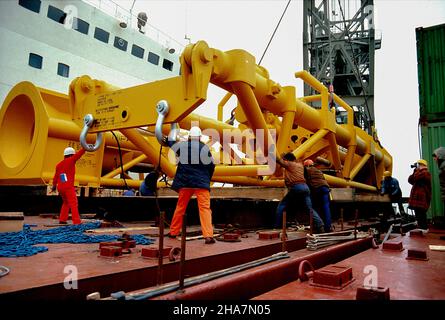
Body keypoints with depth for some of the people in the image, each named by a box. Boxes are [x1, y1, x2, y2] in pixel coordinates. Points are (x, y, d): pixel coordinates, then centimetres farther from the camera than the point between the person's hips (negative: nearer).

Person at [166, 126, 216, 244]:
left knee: (180, 207, 17)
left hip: (185, 182, 3)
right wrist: (207, 179, 18)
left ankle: (173, 232, 28)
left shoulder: (182, 145, 1)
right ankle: (208, 236, -13)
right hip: (201, 183, -2)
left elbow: (170, 143, 23)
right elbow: (211, 165, 3)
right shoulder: (205, 148, -3)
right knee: (205, 208, -4)